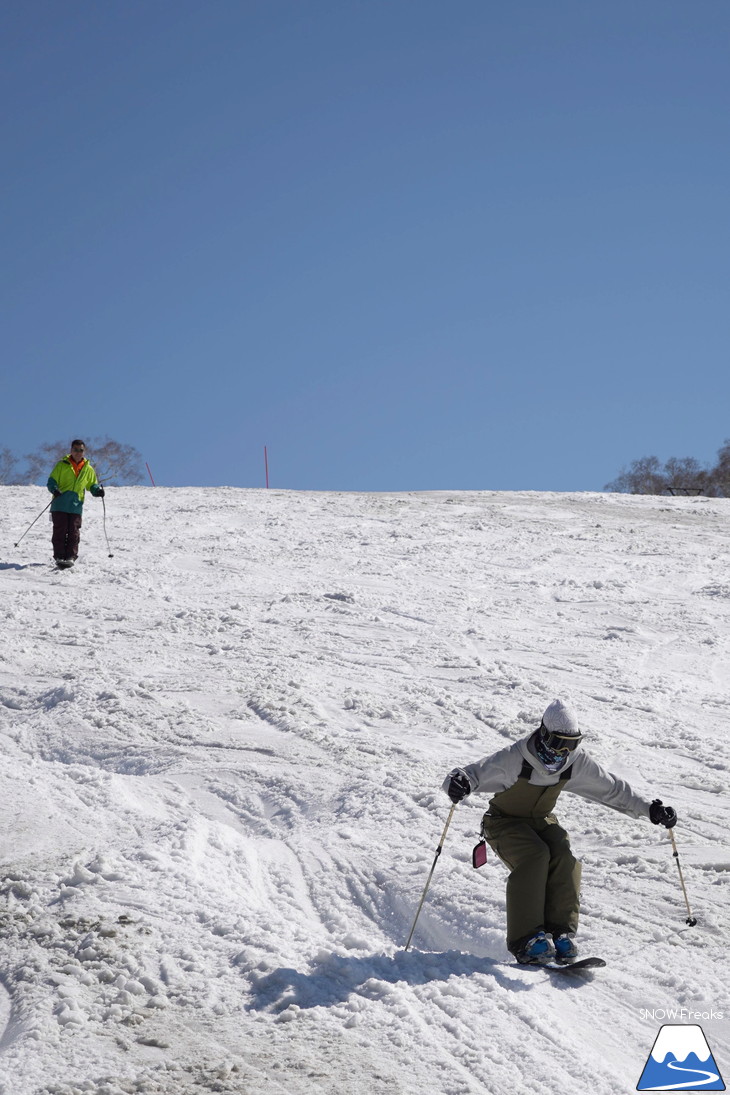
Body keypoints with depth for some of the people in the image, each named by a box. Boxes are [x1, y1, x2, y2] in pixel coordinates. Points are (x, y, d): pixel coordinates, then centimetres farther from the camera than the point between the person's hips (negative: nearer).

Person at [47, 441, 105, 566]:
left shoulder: (88, 469, 13)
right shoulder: (62, 465, 6)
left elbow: (92, 485, 20)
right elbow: (51, 481, 5)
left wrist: (98, 490, -3)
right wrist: (54, 489, -17)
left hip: (76, 505, 2)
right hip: (60, 504, -2)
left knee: (73, 532, -1)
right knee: (60, 530, -5)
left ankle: (71, 556, 4)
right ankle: (59, 556, -3)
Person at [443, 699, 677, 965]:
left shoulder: (576, 762, -12)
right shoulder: (514, 759, -28)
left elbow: (611, 788, 2)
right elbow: (473, 773, -33)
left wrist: (649, 809, -2)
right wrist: (458, 783, -57)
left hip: (540, 821, 5)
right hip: (504, 821, -5)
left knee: (564, 859, -25)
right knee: (534, 856, -32)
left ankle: (560, 932, -20)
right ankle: (526, 939, -31)